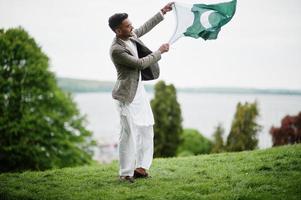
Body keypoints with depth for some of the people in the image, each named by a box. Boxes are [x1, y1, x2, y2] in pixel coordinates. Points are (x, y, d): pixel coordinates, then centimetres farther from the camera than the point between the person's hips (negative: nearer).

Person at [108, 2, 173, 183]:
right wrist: (160, 52, -10)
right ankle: (126, 173, 2)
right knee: (129, 133, -6)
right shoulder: (116, 50, -23)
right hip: (127, 94, -9)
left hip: (139, 90, 9)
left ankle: (140, 167, 17)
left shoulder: (130, 36, 2)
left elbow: (145, 28, 21)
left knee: (146, 130, 10)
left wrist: (162, 13, 19)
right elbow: (140, 63, -20)